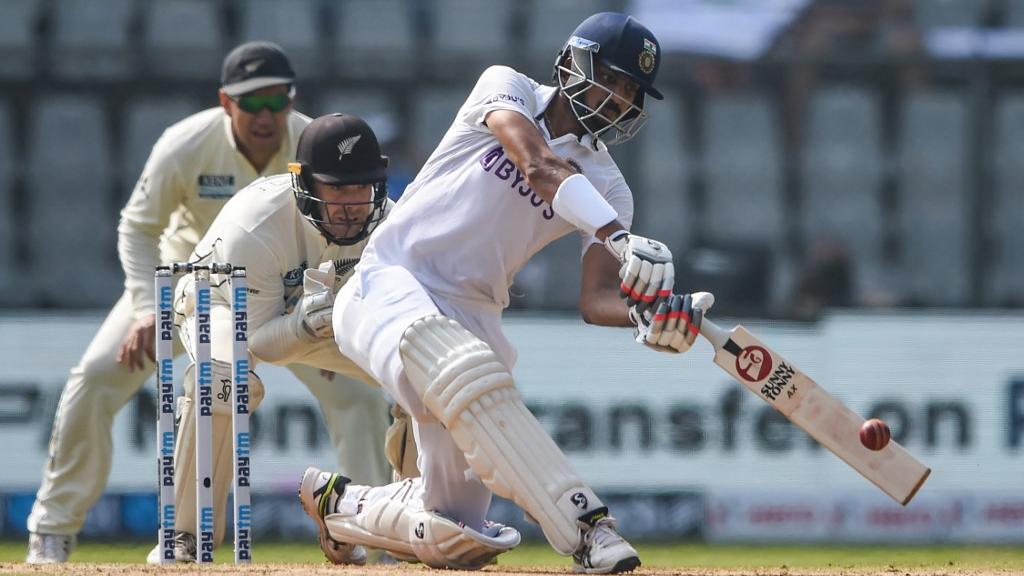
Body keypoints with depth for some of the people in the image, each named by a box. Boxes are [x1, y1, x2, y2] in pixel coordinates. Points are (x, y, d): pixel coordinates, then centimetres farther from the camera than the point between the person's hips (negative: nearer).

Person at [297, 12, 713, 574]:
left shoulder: (606, 185, 7)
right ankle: (586, 526, -43)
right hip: (388, 286, -6)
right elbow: (537, 165, -24)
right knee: (469, 372, -39)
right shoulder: (507, 89, -3)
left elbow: (594, 300, -5)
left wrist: (646, 314, -28)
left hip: (470, 313, 6)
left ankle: (337, 502, 30)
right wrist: (618, 236, -38)